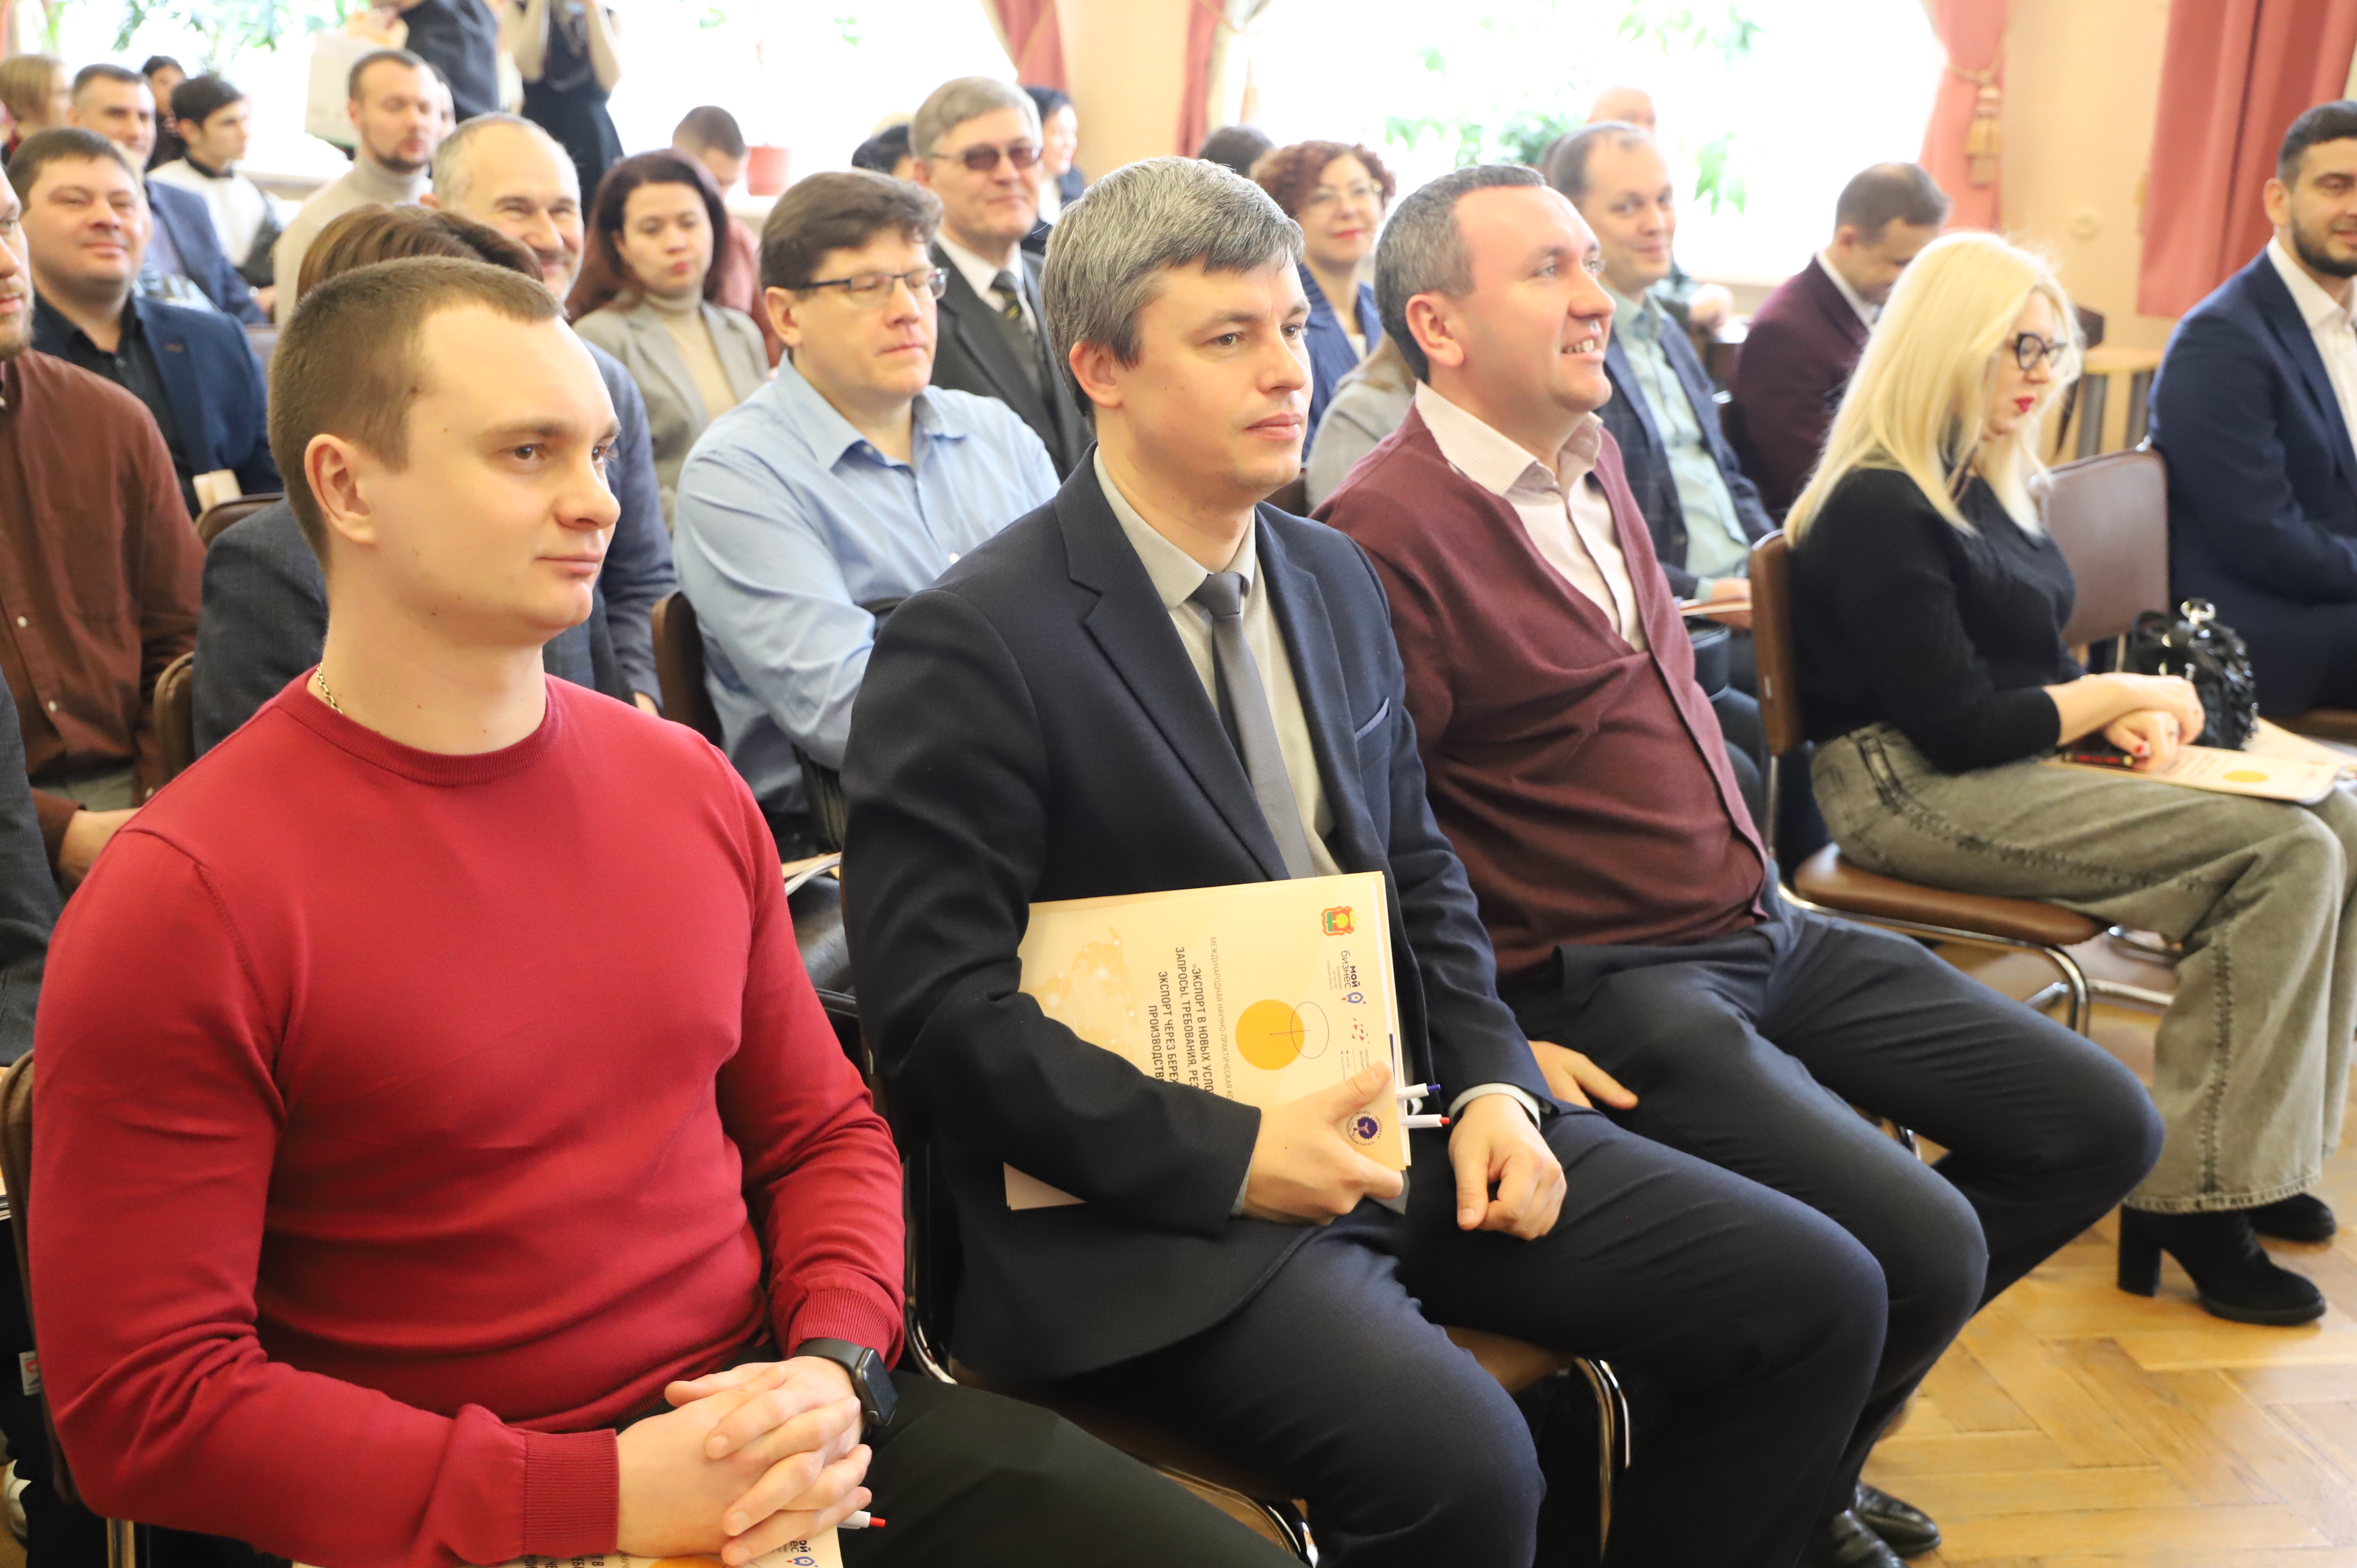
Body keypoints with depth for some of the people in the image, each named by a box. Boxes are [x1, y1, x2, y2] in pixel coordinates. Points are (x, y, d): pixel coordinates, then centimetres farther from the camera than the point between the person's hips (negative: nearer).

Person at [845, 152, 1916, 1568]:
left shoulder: (1334, 578, 12)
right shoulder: (973, 644, -11)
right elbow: (940, 1005, -15)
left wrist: (1491, 1082, 2)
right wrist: (1228, 1155, -20)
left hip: (1404, 1121, 7)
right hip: (1165, 1191, -7)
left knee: (1816, 1299, -2)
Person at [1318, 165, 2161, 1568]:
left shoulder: (1591, 453, 11)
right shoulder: (1392, 530, -18)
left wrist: (1750, 870, 17)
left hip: (1763, 928, 10)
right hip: (1605, 983, -9)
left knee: (2102, 1128, 8)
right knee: (1924, 1245, -22)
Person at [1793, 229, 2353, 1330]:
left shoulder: (1983, 487, 15)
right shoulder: (1880, 507, -14)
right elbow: (1957, 723, -18)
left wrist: (2129, 716, -2)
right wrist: (2120, 695, -7)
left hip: (2014, 766, 9)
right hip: (1912, 790, -9)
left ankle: (2262, 1153, 2)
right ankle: (2189, 1200, -17)